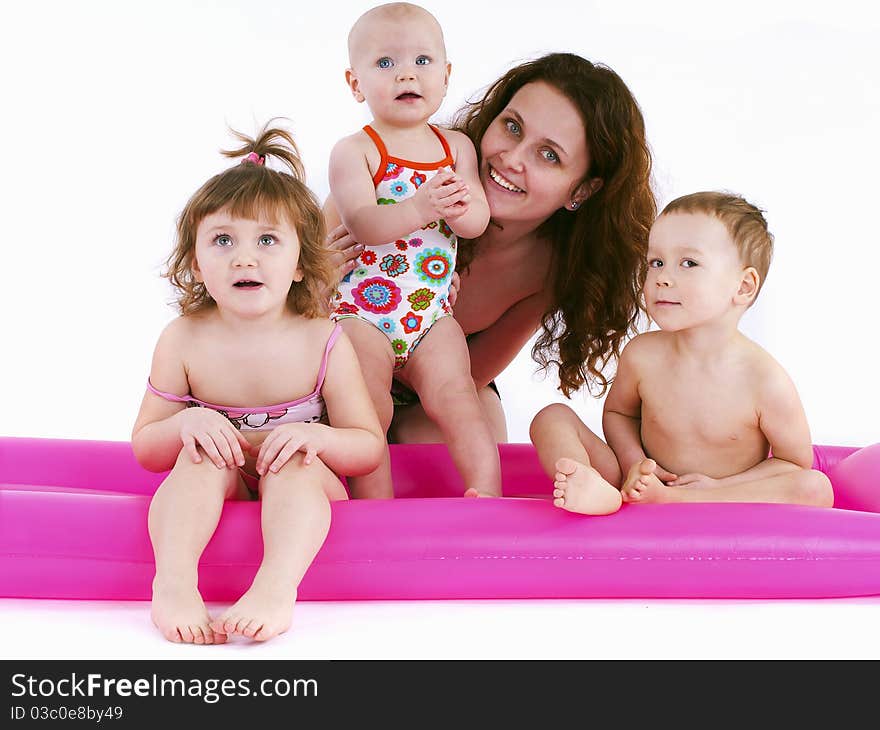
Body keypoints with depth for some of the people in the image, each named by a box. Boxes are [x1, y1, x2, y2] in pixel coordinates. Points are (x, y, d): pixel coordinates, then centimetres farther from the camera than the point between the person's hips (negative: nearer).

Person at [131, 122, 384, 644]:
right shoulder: (184, 341, -7)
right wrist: (185, 425, -24)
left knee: (297, 462, -32)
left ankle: (277, 586, -52)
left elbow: (370, 449, -7)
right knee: (202, 455, -29)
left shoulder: (324, 343, -11)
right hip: (217, 496, 1)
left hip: (299, 499, -1)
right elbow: (145, 449, 0)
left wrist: (316, 435, -29)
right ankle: (174, 582, -46)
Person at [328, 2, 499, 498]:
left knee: (456, 395, -10)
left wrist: (460, 208, -25)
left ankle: (489, 495, -5)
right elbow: (361, 224, -20)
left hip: (433, 315, 3)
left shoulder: (457, 146, 8)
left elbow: (480, 220, 0)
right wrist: (420, 207, -38)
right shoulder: (355, 151, -5)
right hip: (361, 312, -3)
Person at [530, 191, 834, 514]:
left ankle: (662, 498, -35)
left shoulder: (766, 381, -17)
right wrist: (633, 463, -7)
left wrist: (720, 485, -17)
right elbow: (618, 412, 13)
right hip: (644, 485, 3)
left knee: (815, 489, -30)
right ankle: (597, 492, -40)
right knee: (553, 418, -8)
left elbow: (795, 461, -5)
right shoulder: (642, 355, -7)